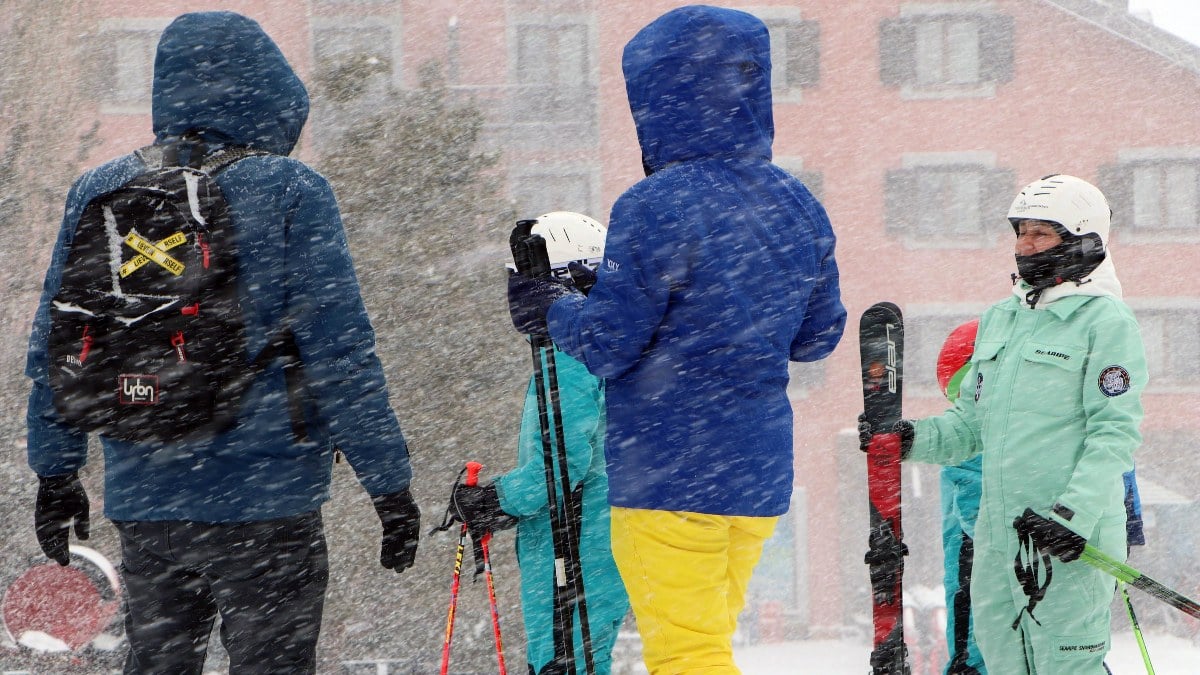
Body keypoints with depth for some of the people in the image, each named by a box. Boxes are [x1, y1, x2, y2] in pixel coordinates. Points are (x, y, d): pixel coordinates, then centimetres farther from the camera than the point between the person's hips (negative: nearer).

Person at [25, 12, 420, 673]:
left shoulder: (96, 193, 7)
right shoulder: (290, 192, -7)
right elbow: (340, 352, -9)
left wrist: (55, 473, 23)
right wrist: (389, 483, -4)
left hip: (140, 501, 5)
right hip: (265, 498, -4)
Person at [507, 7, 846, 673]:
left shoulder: (657, 206, -16)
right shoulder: (799, 207, 5)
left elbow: (606, 343, -13)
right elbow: (817, 336, 15)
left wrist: (551, 309, 6)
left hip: (669, 472, -7)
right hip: (761, 467, 7)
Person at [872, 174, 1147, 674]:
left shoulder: (1105, 319, -4)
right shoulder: (999, 319, 18)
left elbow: (1115, 430, -11)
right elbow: (970, 421, 22)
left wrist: (1076, 511, -21)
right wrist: (915, 439, 3)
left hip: (1071, 534, -7)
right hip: (998, 529, 7)